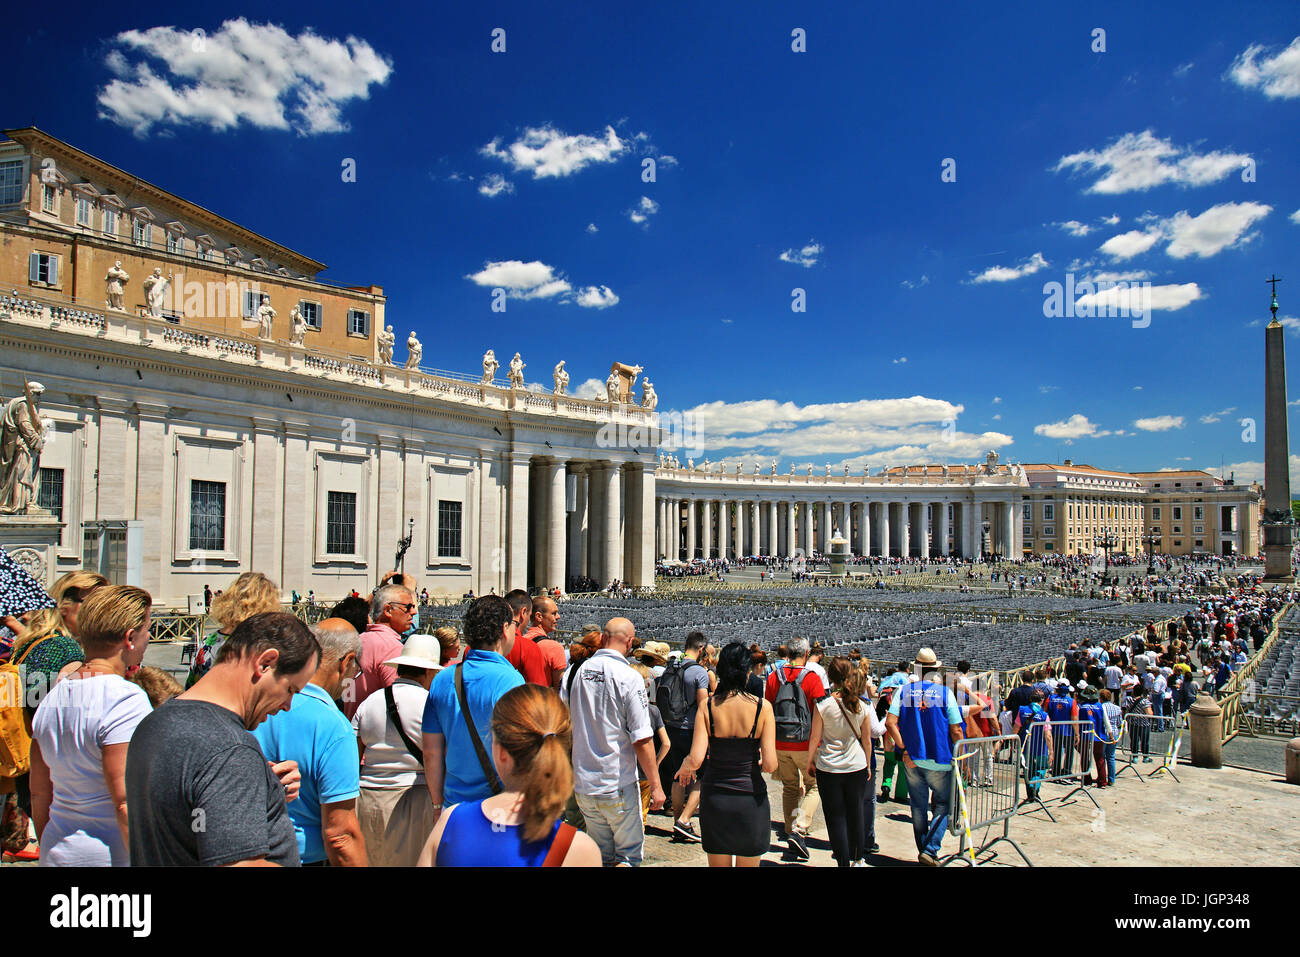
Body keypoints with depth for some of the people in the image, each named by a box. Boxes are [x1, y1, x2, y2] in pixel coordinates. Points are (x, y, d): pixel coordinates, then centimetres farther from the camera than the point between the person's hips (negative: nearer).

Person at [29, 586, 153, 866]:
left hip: (57, 854, 8)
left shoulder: (52, 698, 6)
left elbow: (39, 794, 14)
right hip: (114, 857, -8)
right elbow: (126, 805, -23)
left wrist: (50, 851, 25)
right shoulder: (126, 699, -19)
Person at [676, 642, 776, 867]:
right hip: (751, 799, -1)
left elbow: (695, 760, -15)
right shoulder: (762, 707, -11)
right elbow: (770, 764, -14)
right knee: (748, 863, 16)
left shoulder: (708, 707, -9)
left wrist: (684, 766, 7)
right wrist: (760, 762, 8)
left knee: (718, 863, 16)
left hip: (714, 799, 1)